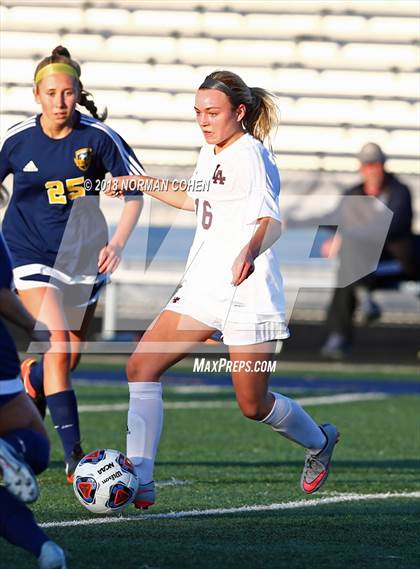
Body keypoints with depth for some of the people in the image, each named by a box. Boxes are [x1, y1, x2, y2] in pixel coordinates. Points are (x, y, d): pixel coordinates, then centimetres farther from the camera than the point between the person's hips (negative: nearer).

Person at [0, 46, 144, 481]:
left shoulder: (98, 137, -9)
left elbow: (134, 190, -3)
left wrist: (118, 242, -15)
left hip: (84, 257, 2)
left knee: (70, 356, 12)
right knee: (58, 344, -21)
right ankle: (73, 454, -23)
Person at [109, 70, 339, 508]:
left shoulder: (250, 156, -13)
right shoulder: (210, 154, 12)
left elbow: (271, 220, -26)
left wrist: (250, 251, -46)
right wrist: (140, 184, 34)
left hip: (246, 291, -8)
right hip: (202, 288, 8)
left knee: (253, 405, 2)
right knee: (141, 366, -9)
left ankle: (319, 442, 33)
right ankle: (139, 480, -11)